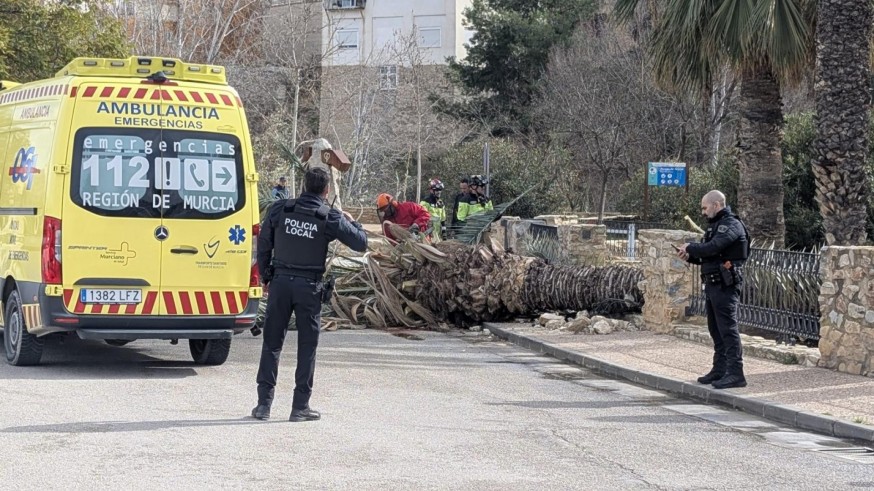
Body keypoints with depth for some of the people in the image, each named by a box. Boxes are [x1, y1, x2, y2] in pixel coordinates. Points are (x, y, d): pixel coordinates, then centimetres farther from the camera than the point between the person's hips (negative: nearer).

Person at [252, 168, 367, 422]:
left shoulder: (280, 209, 0)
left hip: (280, 282, 2)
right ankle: (300, 407, 7)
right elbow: (361, 243, 0)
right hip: (309, 286, -2)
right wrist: (352, 221, 19)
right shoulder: (330, 218, -6)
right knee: (307, 346, 7)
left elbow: (264, 245, 6)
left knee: (272, 342, 8)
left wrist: (265, 276, 18)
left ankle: (264, 403, 6)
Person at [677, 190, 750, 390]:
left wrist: (690, 248, -10)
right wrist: (690, 256, 4)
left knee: (728, 328, -11)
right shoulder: (715, 225, 19)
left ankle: (735, 373, -12)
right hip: (713, 284, 10)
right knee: (716, 330, 14)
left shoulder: (732, 225, -12)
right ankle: (720, 370, 20)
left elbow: (712, 248, -25)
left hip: (726, 285, -10)